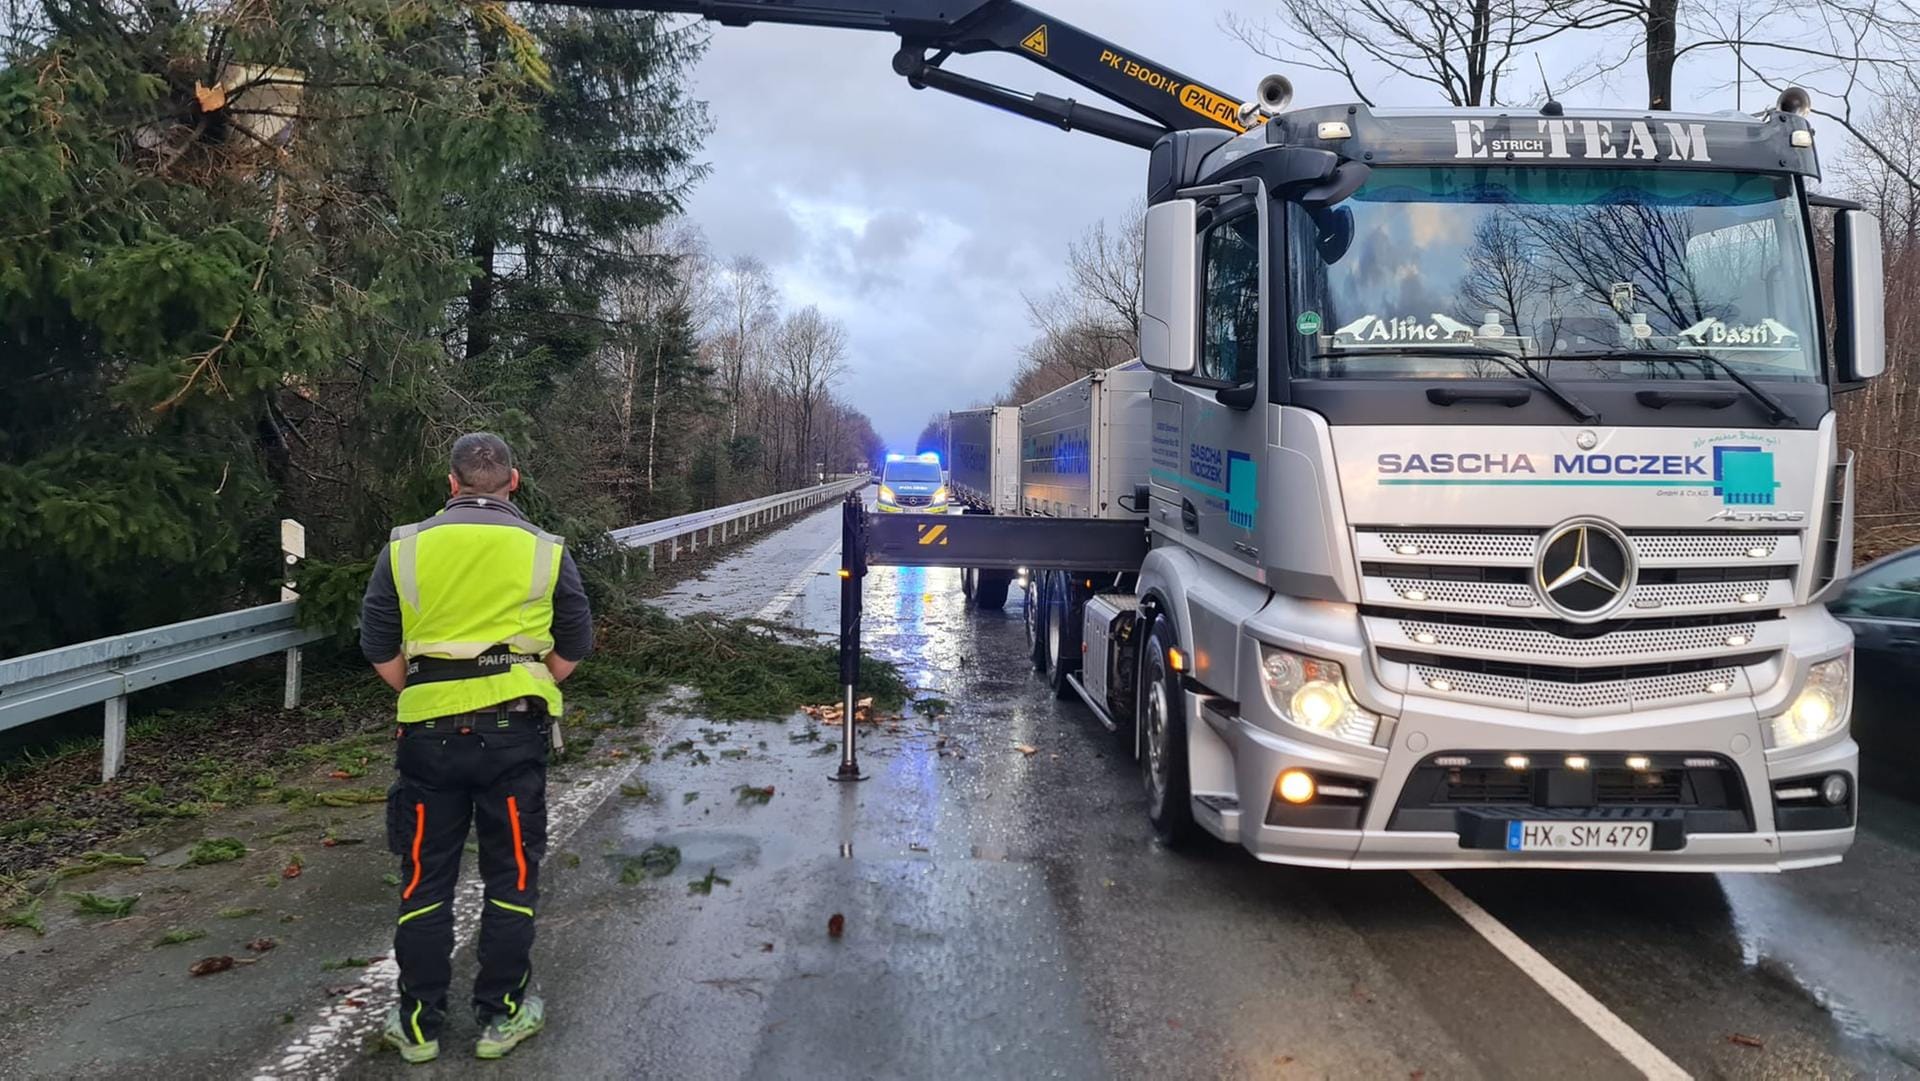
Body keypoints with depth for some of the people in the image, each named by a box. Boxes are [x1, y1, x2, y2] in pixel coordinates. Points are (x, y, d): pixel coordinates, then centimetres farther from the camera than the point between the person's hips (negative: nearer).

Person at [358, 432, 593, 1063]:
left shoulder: (406, 547, 3)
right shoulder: (544, 551, 1)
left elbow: (378, 647, 4)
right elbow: (575, 645, 6)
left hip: (429, 731, 1)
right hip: (514, 729, -1)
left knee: (425, 879, 11)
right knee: (511, 875, 10)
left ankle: (419, 1024, 20)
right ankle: (501, 1017, 18)